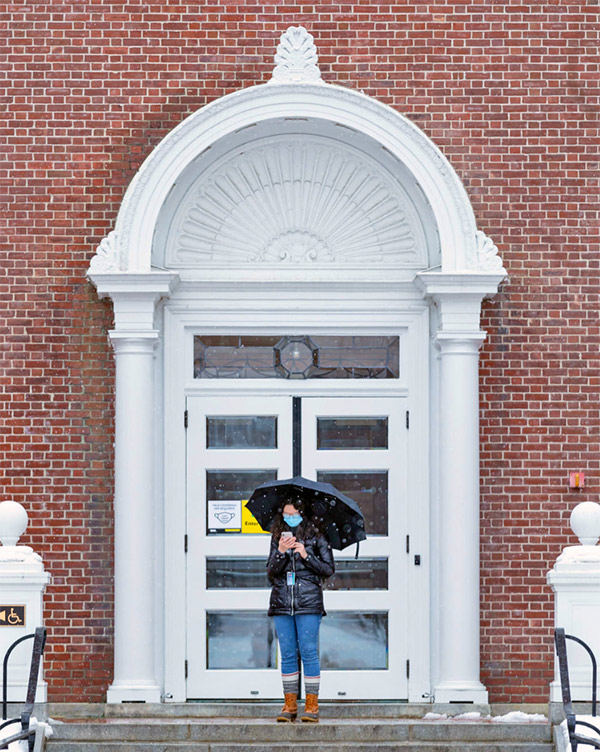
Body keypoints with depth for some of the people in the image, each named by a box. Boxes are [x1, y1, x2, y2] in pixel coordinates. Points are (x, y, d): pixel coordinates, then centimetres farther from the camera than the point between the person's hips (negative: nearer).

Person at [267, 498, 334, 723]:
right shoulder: (278, 538, 12)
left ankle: (312, 706, -1)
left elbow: (329, 569, 1)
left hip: (308, 602, -3)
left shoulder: (316, 537, 3)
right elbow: (271, 571, 5)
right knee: (287, 654, 4)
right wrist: (280, 552, -12)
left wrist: (306, 555, -10)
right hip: (282, 602, 3)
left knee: (308, 652, -6)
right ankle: (290, 705, 9)